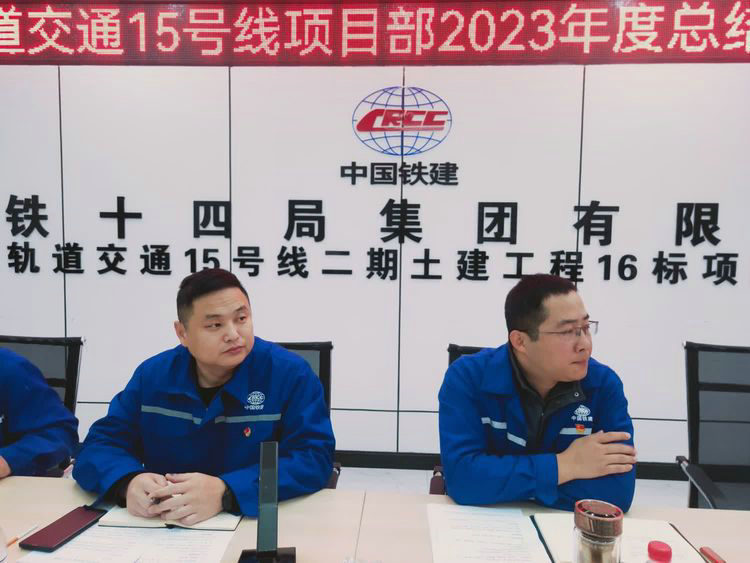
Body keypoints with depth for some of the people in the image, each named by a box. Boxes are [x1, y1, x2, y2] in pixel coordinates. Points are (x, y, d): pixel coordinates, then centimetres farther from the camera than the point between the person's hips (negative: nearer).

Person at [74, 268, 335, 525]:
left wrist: (225, 492, -30)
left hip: (259, 525, -3)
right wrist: (129, 482, -21)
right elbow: (99, 446, 1)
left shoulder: (290, 373, -11)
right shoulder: (152, 374, 1)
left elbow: (314, 457, -17)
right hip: (163, 529, 3)